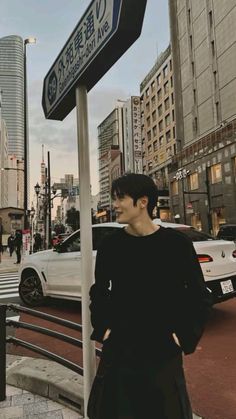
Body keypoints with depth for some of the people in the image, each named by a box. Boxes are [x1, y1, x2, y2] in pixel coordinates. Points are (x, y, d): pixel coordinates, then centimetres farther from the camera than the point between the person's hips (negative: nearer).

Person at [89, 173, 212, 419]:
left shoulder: (177, 243, -12)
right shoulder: (110, 245, -5)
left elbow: (200, 296, -3)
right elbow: (99, 291, 9)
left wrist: (187, 337, -7)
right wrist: (102, 327, 2)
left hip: (163, 350, -2)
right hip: (118, 349, 2)